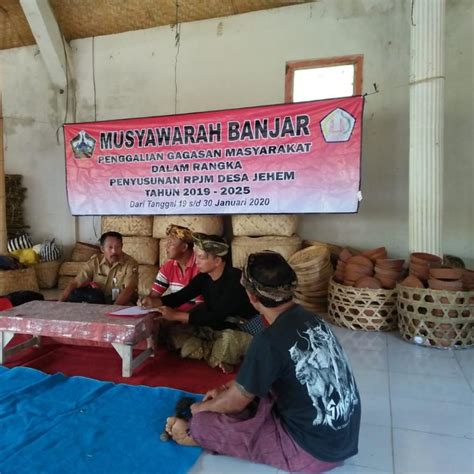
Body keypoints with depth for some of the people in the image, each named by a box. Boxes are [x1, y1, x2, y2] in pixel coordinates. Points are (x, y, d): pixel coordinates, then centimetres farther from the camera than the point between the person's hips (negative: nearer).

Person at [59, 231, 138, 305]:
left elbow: (128, 289, -24)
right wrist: (60, 303, -16)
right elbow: (75, 283, -2)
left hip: (123, 302, -3)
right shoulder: (94, 262, 0)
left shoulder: (130, 264, -11)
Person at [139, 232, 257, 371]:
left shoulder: (235, 279, -25)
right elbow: (181, 296, 3)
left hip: (242, 331, -8)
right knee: (173, 333, -5)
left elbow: (217, 316, -30)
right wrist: (153, 302, -16)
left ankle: (216, 358, -7)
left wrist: (176, 315, -30)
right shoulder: (204, 276, -1)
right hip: (215, 328, 8)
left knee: (229, 339, -41)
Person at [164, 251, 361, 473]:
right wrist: (227, 389, 17)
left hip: (315, 449, -8)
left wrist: (201, 407, 9)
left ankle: (197, 435, 25)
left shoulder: (270, 341, -26)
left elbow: (235, 402, -10)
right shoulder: (309, 318, -2)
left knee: (203, 423, -5)